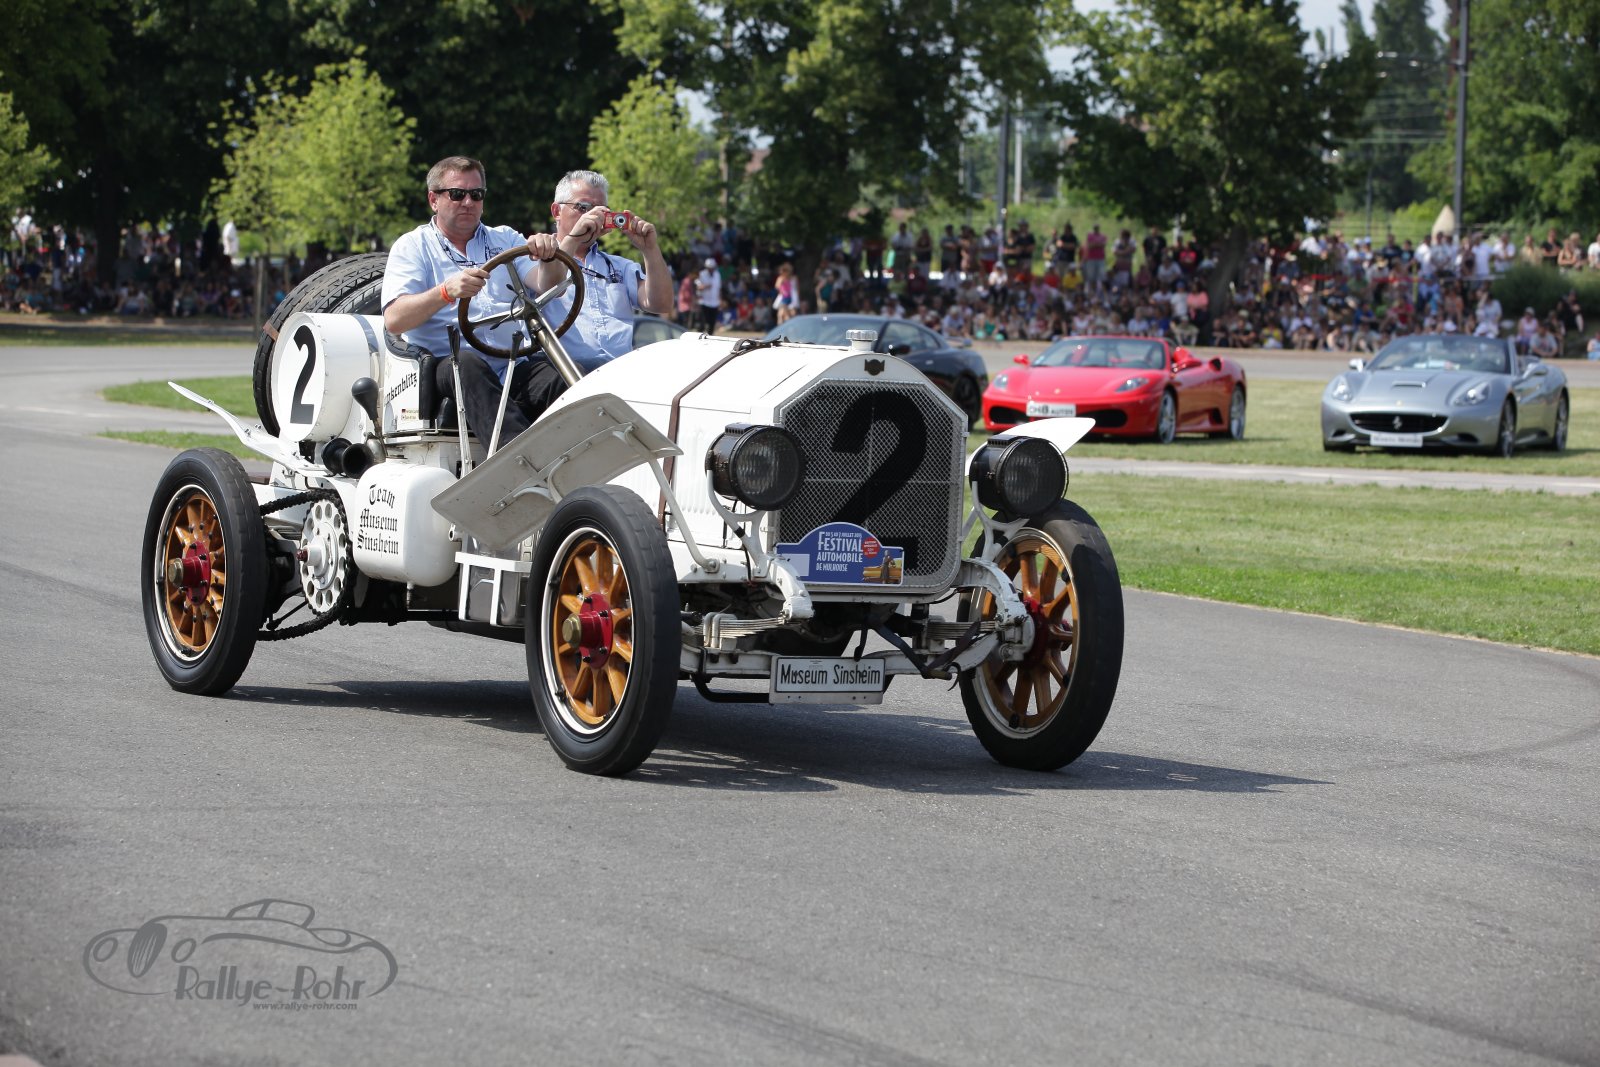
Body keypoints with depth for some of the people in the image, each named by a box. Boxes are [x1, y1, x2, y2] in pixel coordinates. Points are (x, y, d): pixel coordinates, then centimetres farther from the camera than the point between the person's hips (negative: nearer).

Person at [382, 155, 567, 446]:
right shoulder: (413, 246, 13)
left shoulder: (504, 239, 25)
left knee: (555, 375, -29)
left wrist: (547, 256, -13)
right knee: (468, 364, -37)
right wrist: (447, 291, -20)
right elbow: (394, 320, -3)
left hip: (512, 367, 3)